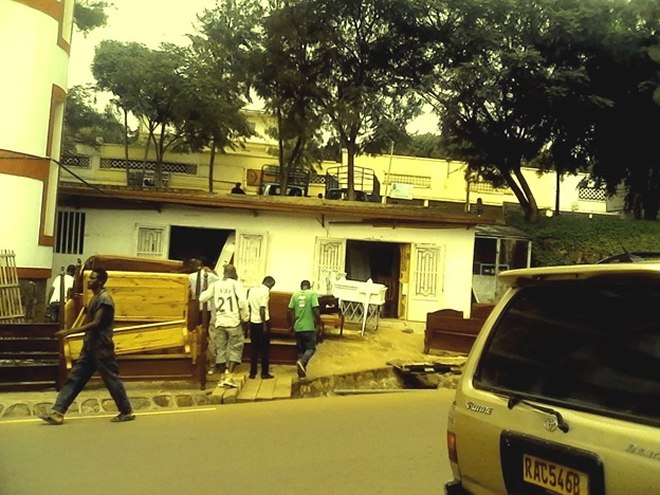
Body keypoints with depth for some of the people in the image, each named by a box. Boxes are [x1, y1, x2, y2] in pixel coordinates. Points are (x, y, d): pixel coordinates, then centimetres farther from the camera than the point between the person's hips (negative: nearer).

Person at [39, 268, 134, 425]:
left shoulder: (104, 298, -16)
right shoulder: (95, 298, 15)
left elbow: (95, 324, -23)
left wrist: (69, 331, -24)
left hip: (101, 348, -9)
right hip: (90, 347, 10)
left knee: (111, 379, 0)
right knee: (74, 378, 4)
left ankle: (127, 412, 12)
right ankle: (57, 412, 5)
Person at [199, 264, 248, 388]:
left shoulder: (215, 285, 6)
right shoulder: (235, 284, -4)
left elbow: (202, 298, 8)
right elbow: (242, 301, -15)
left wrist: (207, 292, 28)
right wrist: (245, 317, -2)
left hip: (220, 322, 3)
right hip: (233, 322, -3)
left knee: (221, 349, 11)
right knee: (235, 348, 5)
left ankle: (223, 377, 13)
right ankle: (229, 376, -4)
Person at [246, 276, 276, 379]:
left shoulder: (252, 290, 10)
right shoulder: (265, 291, -12)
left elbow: (248, 306, 12)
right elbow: (262, 309, -19)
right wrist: (265, 325, -17)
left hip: (253, 322, 6)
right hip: (262, 322, -6)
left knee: (254, 348, 11)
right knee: (265, 348, 5)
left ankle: (252, 373, 12)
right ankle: (265, 373, 8)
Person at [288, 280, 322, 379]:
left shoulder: (295, 295, 6)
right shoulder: (312, 294, -5)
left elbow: (290, 311, 4)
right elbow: (316, 310, -13)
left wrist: (291, 325, 15)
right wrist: (319, 324, -3)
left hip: (298, 327, 4)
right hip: (309, 327, -4)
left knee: (301, 349, 16)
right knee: (311, 348, 7)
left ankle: (301, 371, 17)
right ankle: (301, 362, -19)